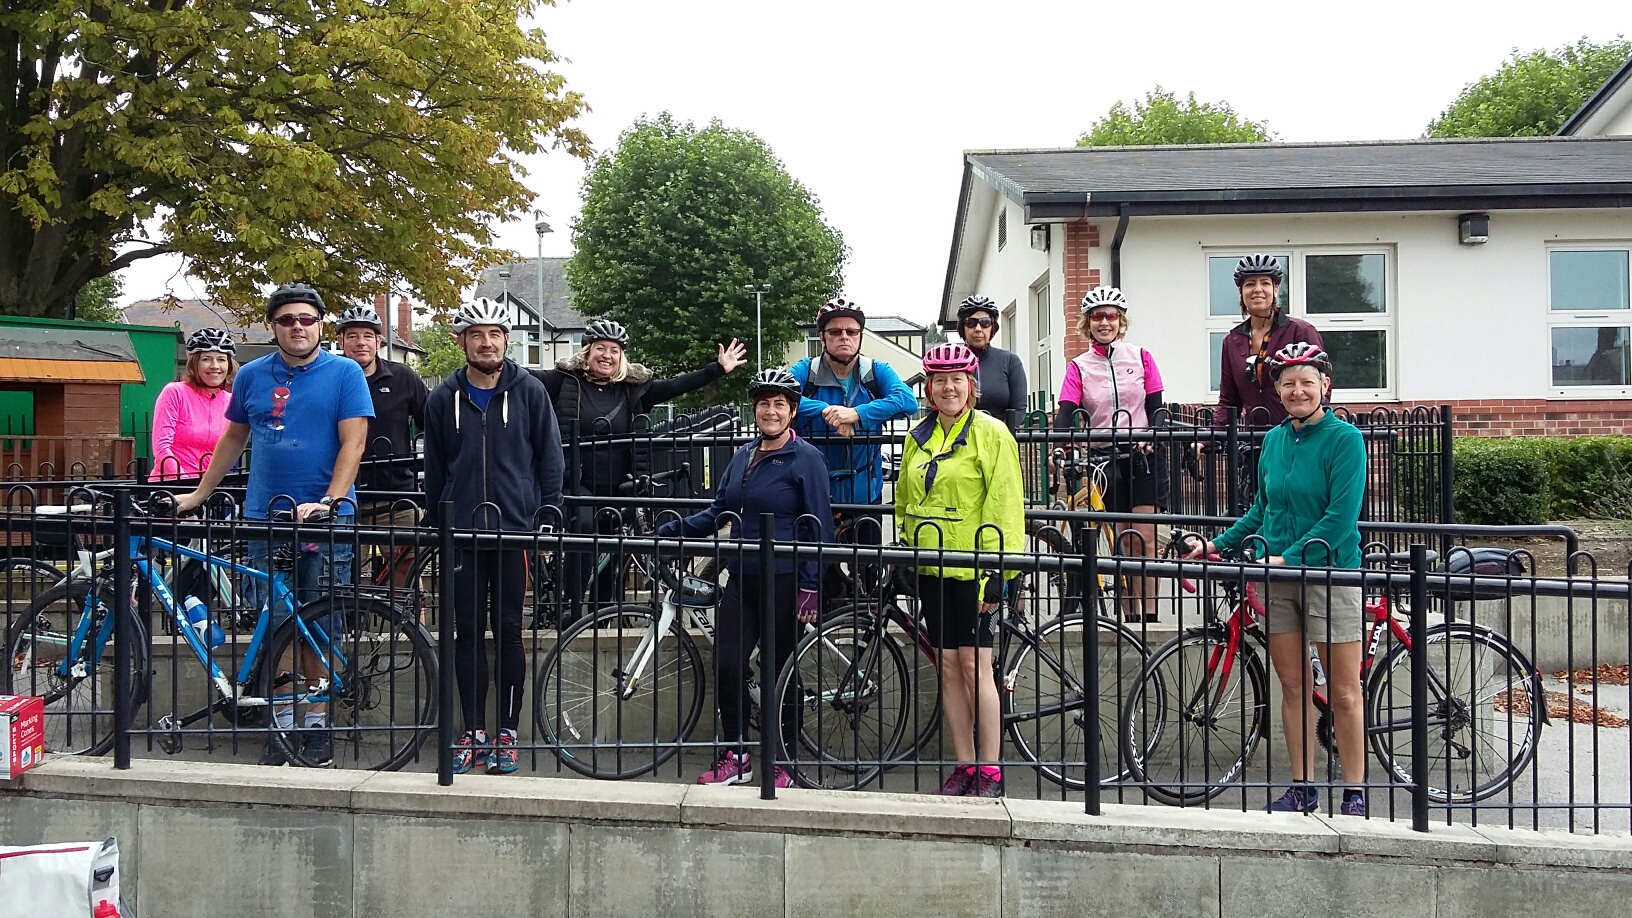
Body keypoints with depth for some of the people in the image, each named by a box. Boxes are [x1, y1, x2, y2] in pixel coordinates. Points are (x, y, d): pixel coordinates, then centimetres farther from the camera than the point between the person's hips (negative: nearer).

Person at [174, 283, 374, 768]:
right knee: (276, 627, 4)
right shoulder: (252, 376, 11)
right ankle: (283, 724, 12)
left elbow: (353, 441, -7)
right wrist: (198, 495, 21)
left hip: (326, 519, -3)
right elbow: (233, 439, 21)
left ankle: (316, 724, 13)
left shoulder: (344, 373, 0)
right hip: (266, 518, 3)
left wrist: (329, 501, -18)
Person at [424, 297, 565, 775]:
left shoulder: (530, 391, 1)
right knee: (468, 632, 6)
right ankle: (474, 733, 15)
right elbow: (434, 469, 13)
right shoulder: (444, 398, 7)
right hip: (462, 530, 2)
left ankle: (507, 733, 12)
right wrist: (436, 526, 11)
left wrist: (549, 515, -2)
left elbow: (550, 457, 4)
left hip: (515, 528, -2)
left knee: (509, 631, 3)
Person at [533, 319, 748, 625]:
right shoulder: (565, 381, 0)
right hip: (576, 484, -4)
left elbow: (676, 385, 5)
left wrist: (719, 369, 1)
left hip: (615, 488, 4)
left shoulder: (633, 388, 6)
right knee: (583, 525, -30)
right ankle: (572, 607, -22)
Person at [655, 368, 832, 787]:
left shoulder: (806, 459, -6)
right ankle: (736, 756, 15)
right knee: (726, 663, -1)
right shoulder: (743, 456, 14)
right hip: (742, 577, 6)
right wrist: (670, 531, 3)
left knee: (777, 670, 2)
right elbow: (718, 512, 15)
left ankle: (782, 763, 17)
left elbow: (818, 526, -9)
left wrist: (810, 586, -13)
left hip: (783, 581, -6)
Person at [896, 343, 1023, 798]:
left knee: (975, 666, -5)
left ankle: (990, 772, 4)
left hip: (972, 568, -6)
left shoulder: (991, 433, -6)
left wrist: (997, 571, -15)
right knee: (948, 668, 8)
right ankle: (964, 767, 17)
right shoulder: (918, 436, 12)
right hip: (931, 568, 6)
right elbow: (904, 501, 22)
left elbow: (1004, 505, -10)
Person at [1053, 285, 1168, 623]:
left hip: (1144, 455, -1)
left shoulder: (1140, 357, 6)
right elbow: (1066, 414, -7)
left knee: (1145, 539, -7)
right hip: (1104, 458, 1)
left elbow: (1156, 408, 3)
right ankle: (1128, 616, 10)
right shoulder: (1078, 367, 5)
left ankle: (1149, 614, -5)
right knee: (1122, 542, 3)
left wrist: (1151, 436, -17)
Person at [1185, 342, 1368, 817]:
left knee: (1344, 692, 1)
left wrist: (1289, 558, -20)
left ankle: (1355, 793, 11)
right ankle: (1302, 788, 19)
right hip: (1277, 578, 6)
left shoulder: (1344, 439, -9)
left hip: (1329, 572, -5)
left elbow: (1341, 517, -16)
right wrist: (1220, 543, 11)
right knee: (1292, 687, 10)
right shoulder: (1274, 439, 9)